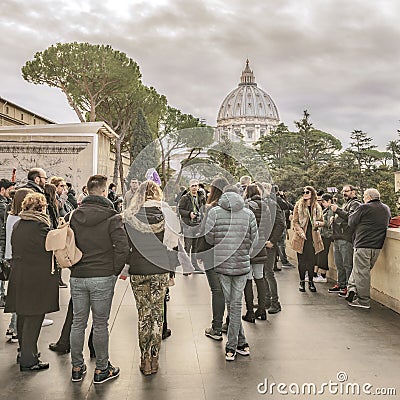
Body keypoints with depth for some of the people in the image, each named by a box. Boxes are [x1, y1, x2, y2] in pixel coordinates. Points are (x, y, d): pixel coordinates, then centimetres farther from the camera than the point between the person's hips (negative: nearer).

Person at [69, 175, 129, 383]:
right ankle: (101, 369, 19)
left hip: (77, 277, 4)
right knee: (100, 324, 6)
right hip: (102, 277, -4)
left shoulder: (75, 215, 4)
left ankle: (77, 367, 27)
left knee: (78, 322, 14)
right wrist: (115, 271, -3)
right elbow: (122, 247, -16)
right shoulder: (111, 216, -10)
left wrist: (74, 266, 14)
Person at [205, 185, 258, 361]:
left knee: (231, 304, 10)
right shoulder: (248, 213, -1)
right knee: (236, 304, 10)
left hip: (222, 263, -1)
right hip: (242, 264, 1)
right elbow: (254, 240, 1)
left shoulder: (214, 212, -4)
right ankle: (234, 345, 16)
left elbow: (209, 238, -1)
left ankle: (240, 343, 16)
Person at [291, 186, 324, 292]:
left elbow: (322, 222, 15)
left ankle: (311, 281, 19)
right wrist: (300, 232, -15)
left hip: (313, 237, 2)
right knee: (301, 260, 3)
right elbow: (295, 222, -1)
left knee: (312, 260, 5)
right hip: (301, 238, -2)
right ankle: (302, 282, 16)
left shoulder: (317, 207, 7)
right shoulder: (298, 205, 1)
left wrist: (318, 223, -8)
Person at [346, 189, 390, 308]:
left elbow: (351, 223, -4)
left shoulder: (364, 207, -10)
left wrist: (352, 214, 14)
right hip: (377, 245, 7)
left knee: (361, 271, 1)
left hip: (363, 244, -7)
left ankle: (364, 301, 4)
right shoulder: (386, 209, 12)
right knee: (365, 270, 18)